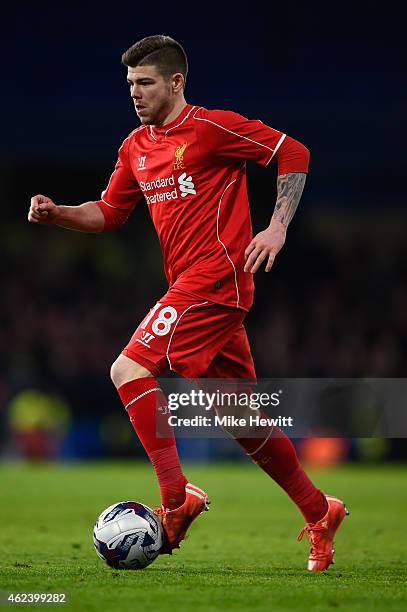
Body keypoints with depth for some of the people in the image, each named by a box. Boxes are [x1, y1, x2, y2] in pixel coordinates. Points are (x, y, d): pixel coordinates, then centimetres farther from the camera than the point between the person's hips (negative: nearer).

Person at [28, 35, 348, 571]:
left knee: (129, 370, -16)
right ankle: (319, 513, 19)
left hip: (213, 279, -8)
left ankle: (176, 498, -15)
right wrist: (57, 214, 3)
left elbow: (292, 153, -6)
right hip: (191, 284, 8)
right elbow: (109, 213, 21)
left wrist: (277, 227, -13)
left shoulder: (211, 126, -8)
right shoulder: (135, 147, 15)